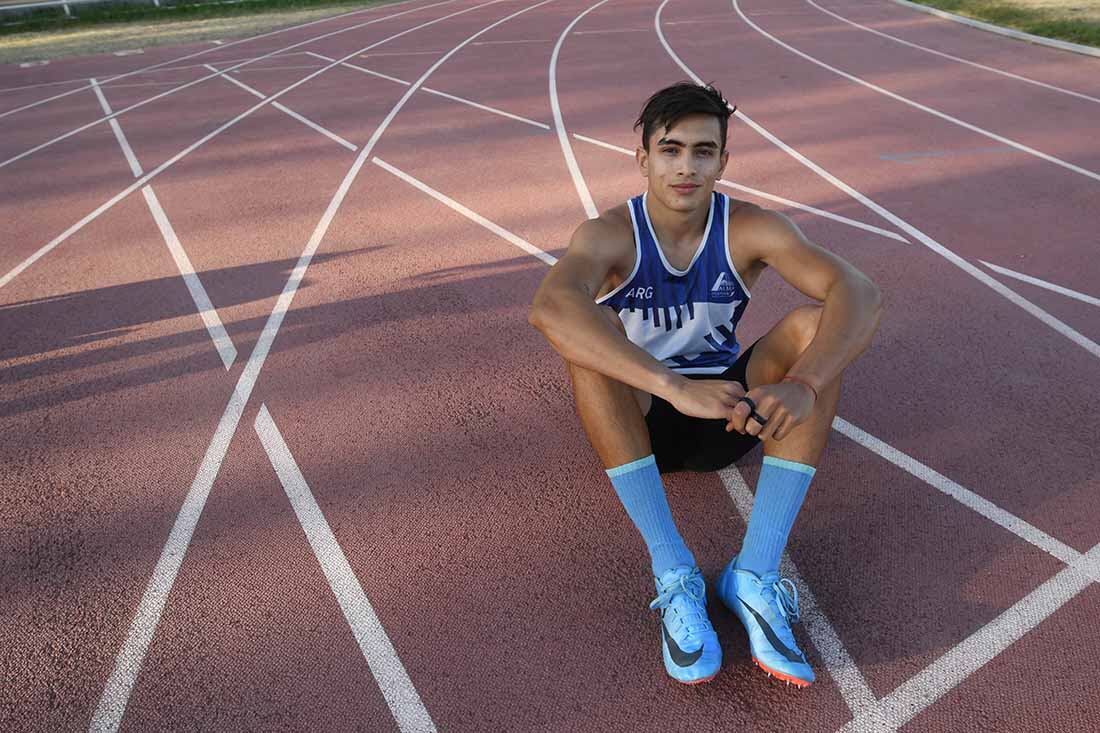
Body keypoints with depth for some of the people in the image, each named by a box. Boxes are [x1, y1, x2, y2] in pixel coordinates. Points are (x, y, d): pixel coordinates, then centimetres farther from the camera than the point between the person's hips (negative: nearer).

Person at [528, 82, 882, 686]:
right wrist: (677, 387, -51)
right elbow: (549, 307, -41)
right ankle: (674, 575, -32)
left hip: (729, 413, 2)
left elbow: (860, 294, -24)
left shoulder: (750, 229, -10)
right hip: (637, 419, -2)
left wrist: (803, 384, -45)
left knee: (815, 324, -22)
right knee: (590, 334, -32)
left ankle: (755, 573, -28)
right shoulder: (609, 235, -17)